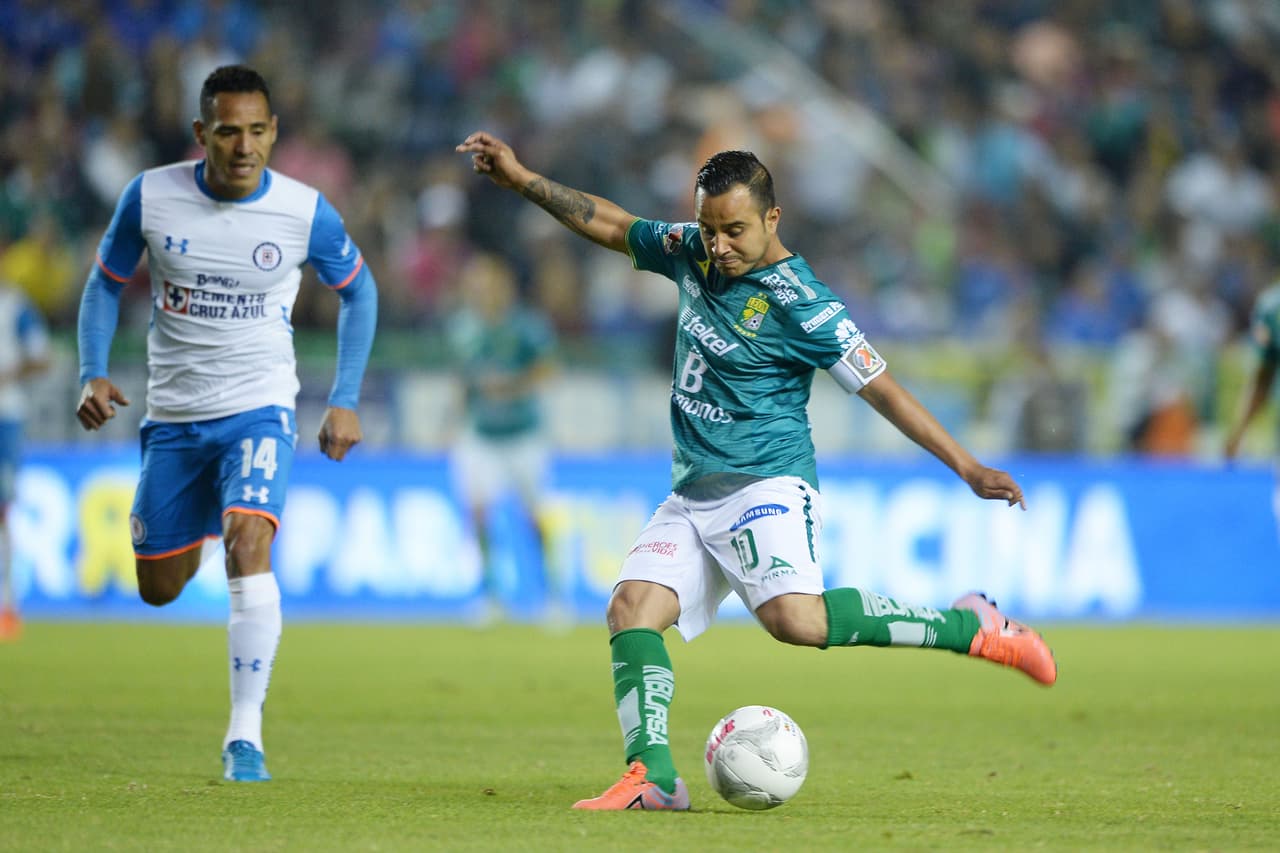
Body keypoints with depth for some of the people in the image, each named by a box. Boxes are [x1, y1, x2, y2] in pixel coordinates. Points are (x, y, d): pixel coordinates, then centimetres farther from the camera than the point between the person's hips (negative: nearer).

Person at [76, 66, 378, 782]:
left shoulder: (305, 212, -10)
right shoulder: (150, 197, -9)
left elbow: (358, 289, 8)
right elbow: (107, 282, 7)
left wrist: (346, 400, 2)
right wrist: (94, 373, -8)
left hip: (259, 408, -2)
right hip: (173, 416, 2)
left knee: (248, 542, -26)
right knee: (159, 589, 9)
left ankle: (246, 734, -22)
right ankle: (194, 533, 50)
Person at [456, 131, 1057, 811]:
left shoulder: (799, 303, -14)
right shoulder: (692, 254, 7)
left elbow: (882, 390, -12)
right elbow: (610, 225, 22)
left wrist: (968, 467, -14)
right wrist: (520, 178, 18)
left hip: (767, 482, -8)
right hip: (692, 495, 8)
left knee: (794, 617, -30)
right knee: (631, 610, -12)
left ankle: (968, 628, -19)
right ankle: (652, 776, -17)